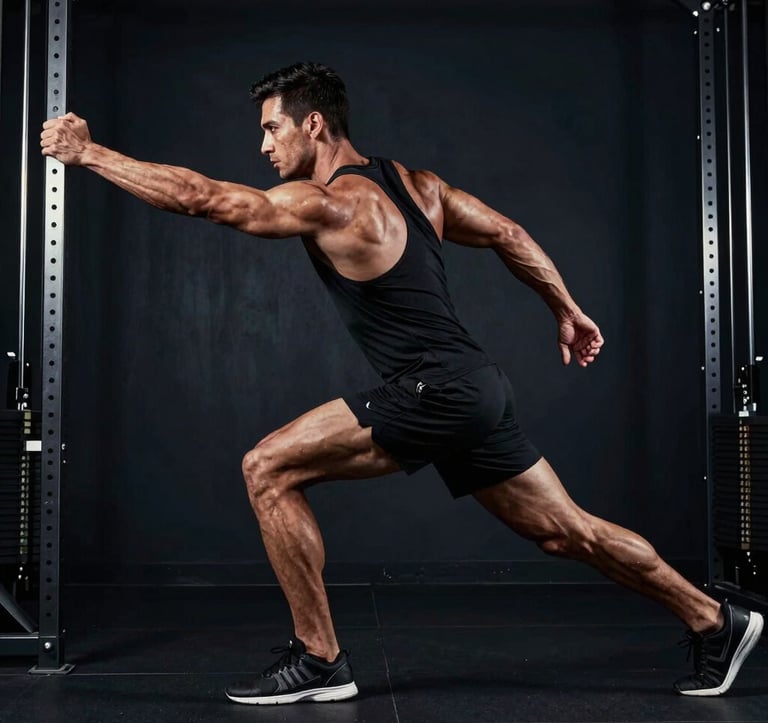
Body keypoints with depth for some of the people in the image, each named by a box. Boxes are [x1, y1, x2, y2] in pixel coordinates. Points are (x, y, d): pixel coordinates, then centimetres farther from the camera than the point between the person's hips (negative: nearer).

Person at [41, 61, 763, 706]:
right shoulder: (413, 182, 14)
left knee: (268, 470, -5)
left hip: (433, 394, -9)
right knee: (567, 530, 19)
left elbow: (199, 197, -15)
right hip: (477, 388, 9)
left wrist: (87, 152, -6)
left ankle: (319, 660, 1)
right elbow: (508, 234, 18)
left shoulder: (328, 204, -12)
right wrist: (567, 311, 25)